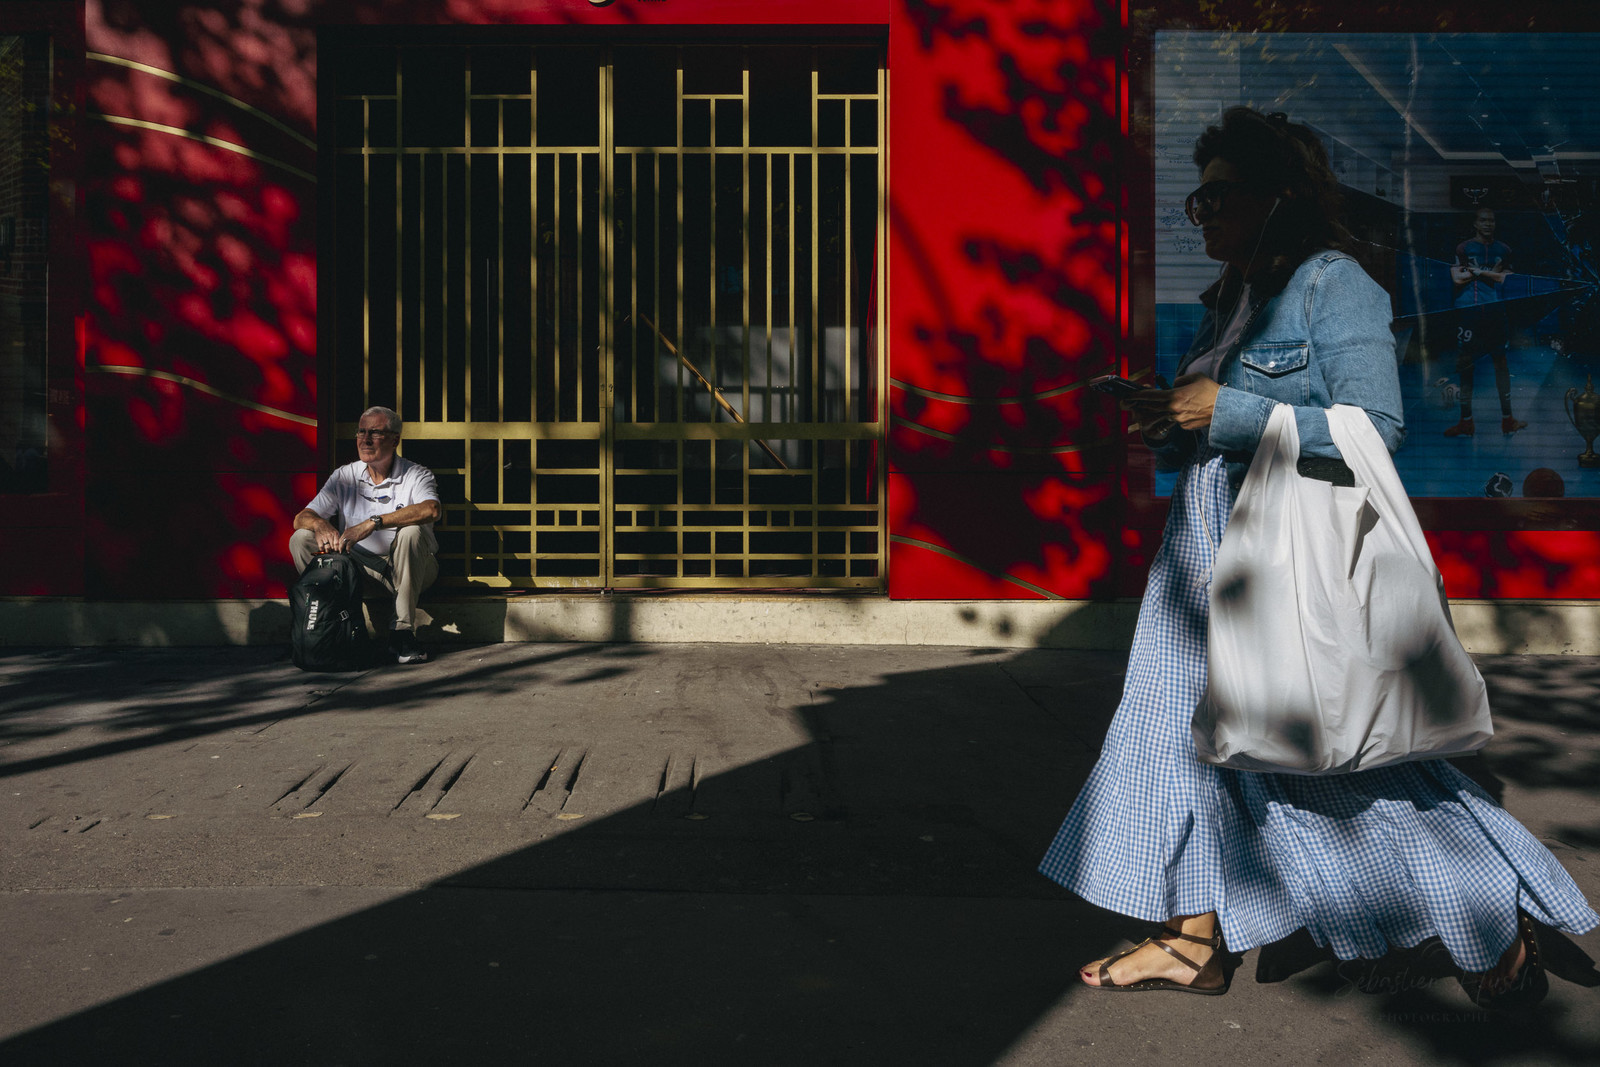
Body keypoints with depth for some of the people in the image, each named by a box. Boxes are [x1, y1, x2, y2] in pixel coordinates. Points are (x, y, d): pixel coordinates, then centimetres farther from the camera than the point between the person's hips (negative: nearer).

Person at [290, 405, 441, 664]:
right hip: (361, 569, 3)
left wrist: (373, 522, -37)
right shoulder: (344, 476, 7)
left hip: (407, 571, -3)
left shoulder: (416, 475, -4)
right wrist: (320, 524, -24)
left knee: (412, 532, -34)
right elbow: (301, 518, 3)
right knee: (300, 539, -12)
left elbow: (430, 510, -28)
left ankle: (402, 632, -30)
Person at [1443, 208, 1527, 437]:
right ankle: (1466, 421, 3)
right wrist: (1492, 273, -3)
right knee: (1465, 364, -3)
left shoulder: (1503, 250, 13)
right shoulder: (1463, 248, 7)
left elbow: (1507, 279, 1)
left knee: (1501, 361, 1)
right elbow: (1457, 278, -6)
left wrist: (1477, 271, -6)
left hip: (1495, 311, 2)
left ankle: (1507, 419, 7)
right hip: (1468, 311, -2)